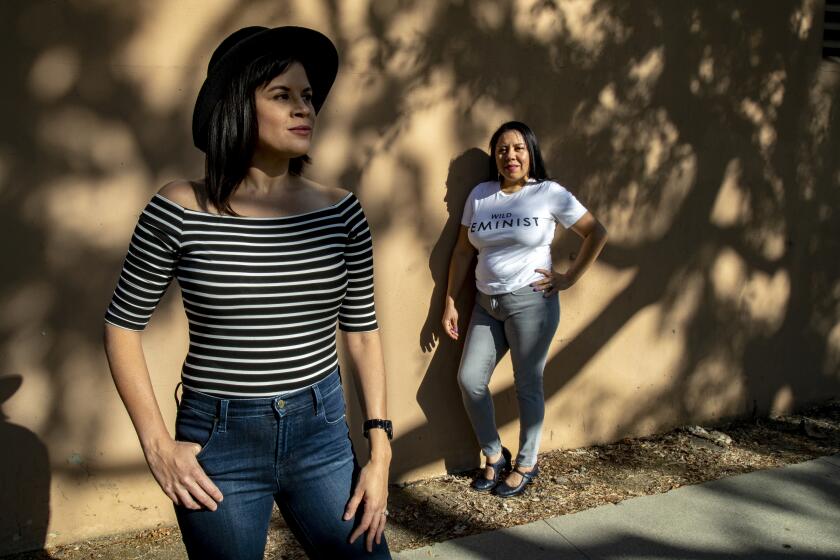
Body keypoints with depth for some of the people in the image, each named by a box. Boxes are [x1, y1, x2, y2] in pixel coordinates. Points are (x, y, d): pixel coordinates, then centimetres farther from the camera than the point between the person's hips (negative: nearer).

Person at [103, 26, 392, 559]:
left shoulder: (341, 212, -3)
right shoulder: (179, 211, -9)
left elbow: (363, 331, 3)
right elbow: (123, 325, 0)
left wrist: (380, 453, -1)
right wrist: (158, 445, -6)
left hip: (323, 433, 2)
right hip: (218, 441, -2)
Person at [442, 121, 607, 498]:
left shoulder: (550, 194, -5)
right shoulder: (480, 194, 6)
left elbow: (596, 234, 0)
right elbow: (462, 251, 9)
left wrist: (570, 277, -3)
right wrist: (450, 302, 7)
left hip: (531, 302, -4)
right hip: (487, 304, 5)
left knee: (527, 386, 4)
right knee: (470, 380, 2)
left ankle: (527, 465, 23)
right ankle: (494, 455, 22)